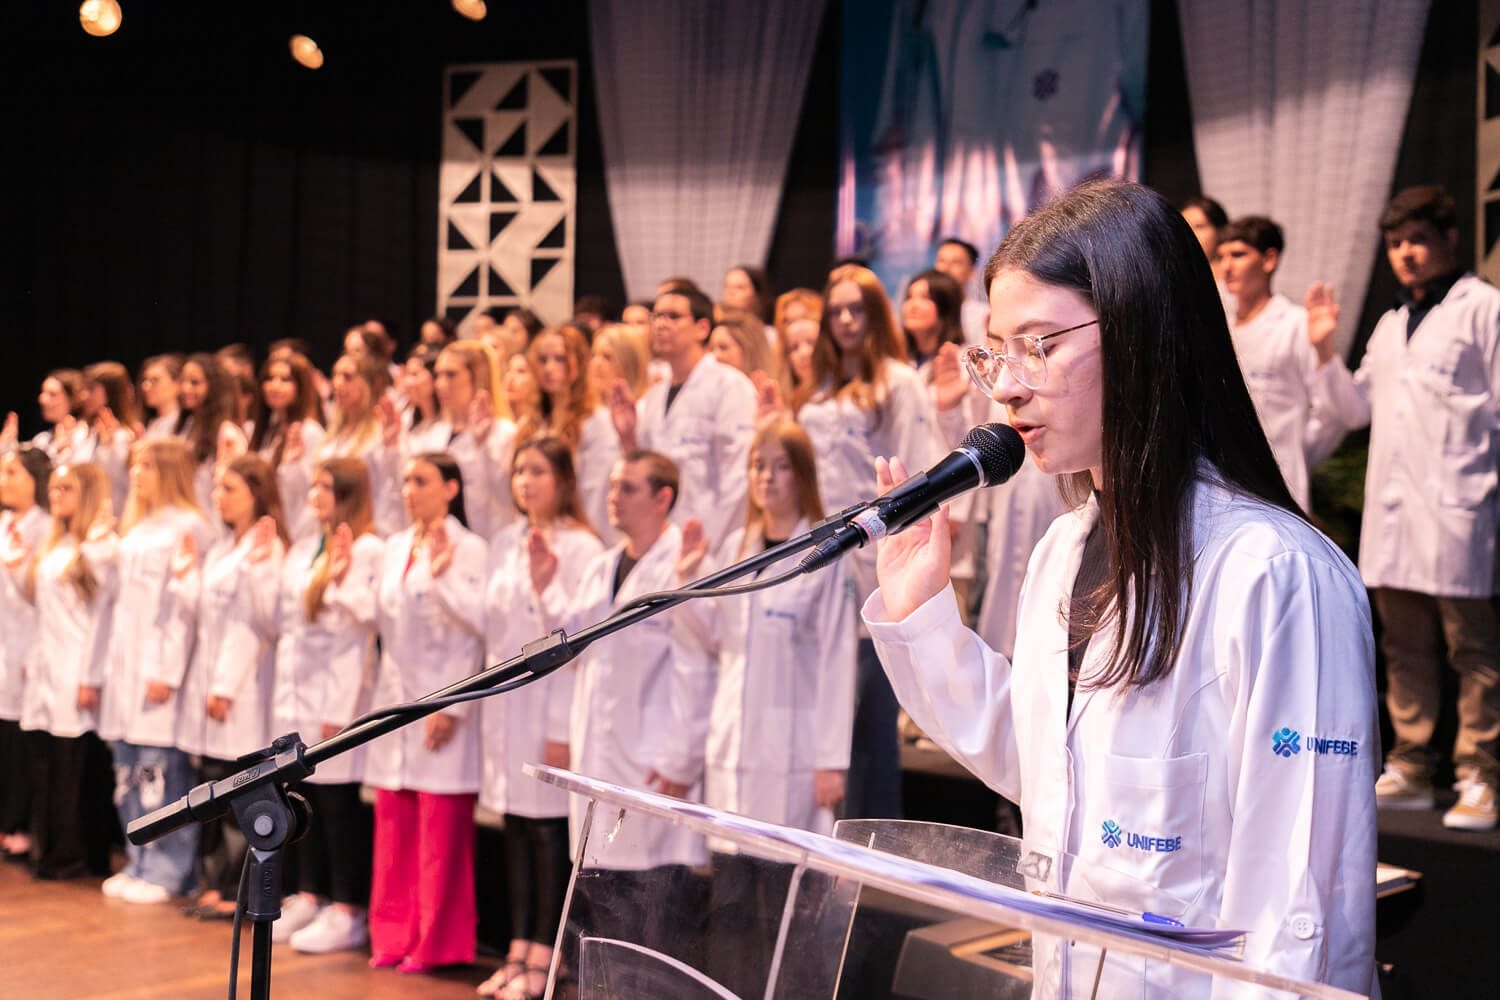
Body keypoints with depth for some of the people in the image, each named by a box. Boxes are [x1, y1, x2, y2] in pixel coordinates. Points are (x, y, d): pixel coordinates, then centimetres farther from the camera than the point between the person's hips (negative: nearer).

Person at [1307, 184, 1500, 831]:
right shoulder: (1391, 325, 21)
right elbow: (1358, 408, 22)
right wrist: (1325, 350, 10)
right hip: (1392, 509, 7)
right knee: (1404, 646, 10)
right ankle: (1410, 771, 18)